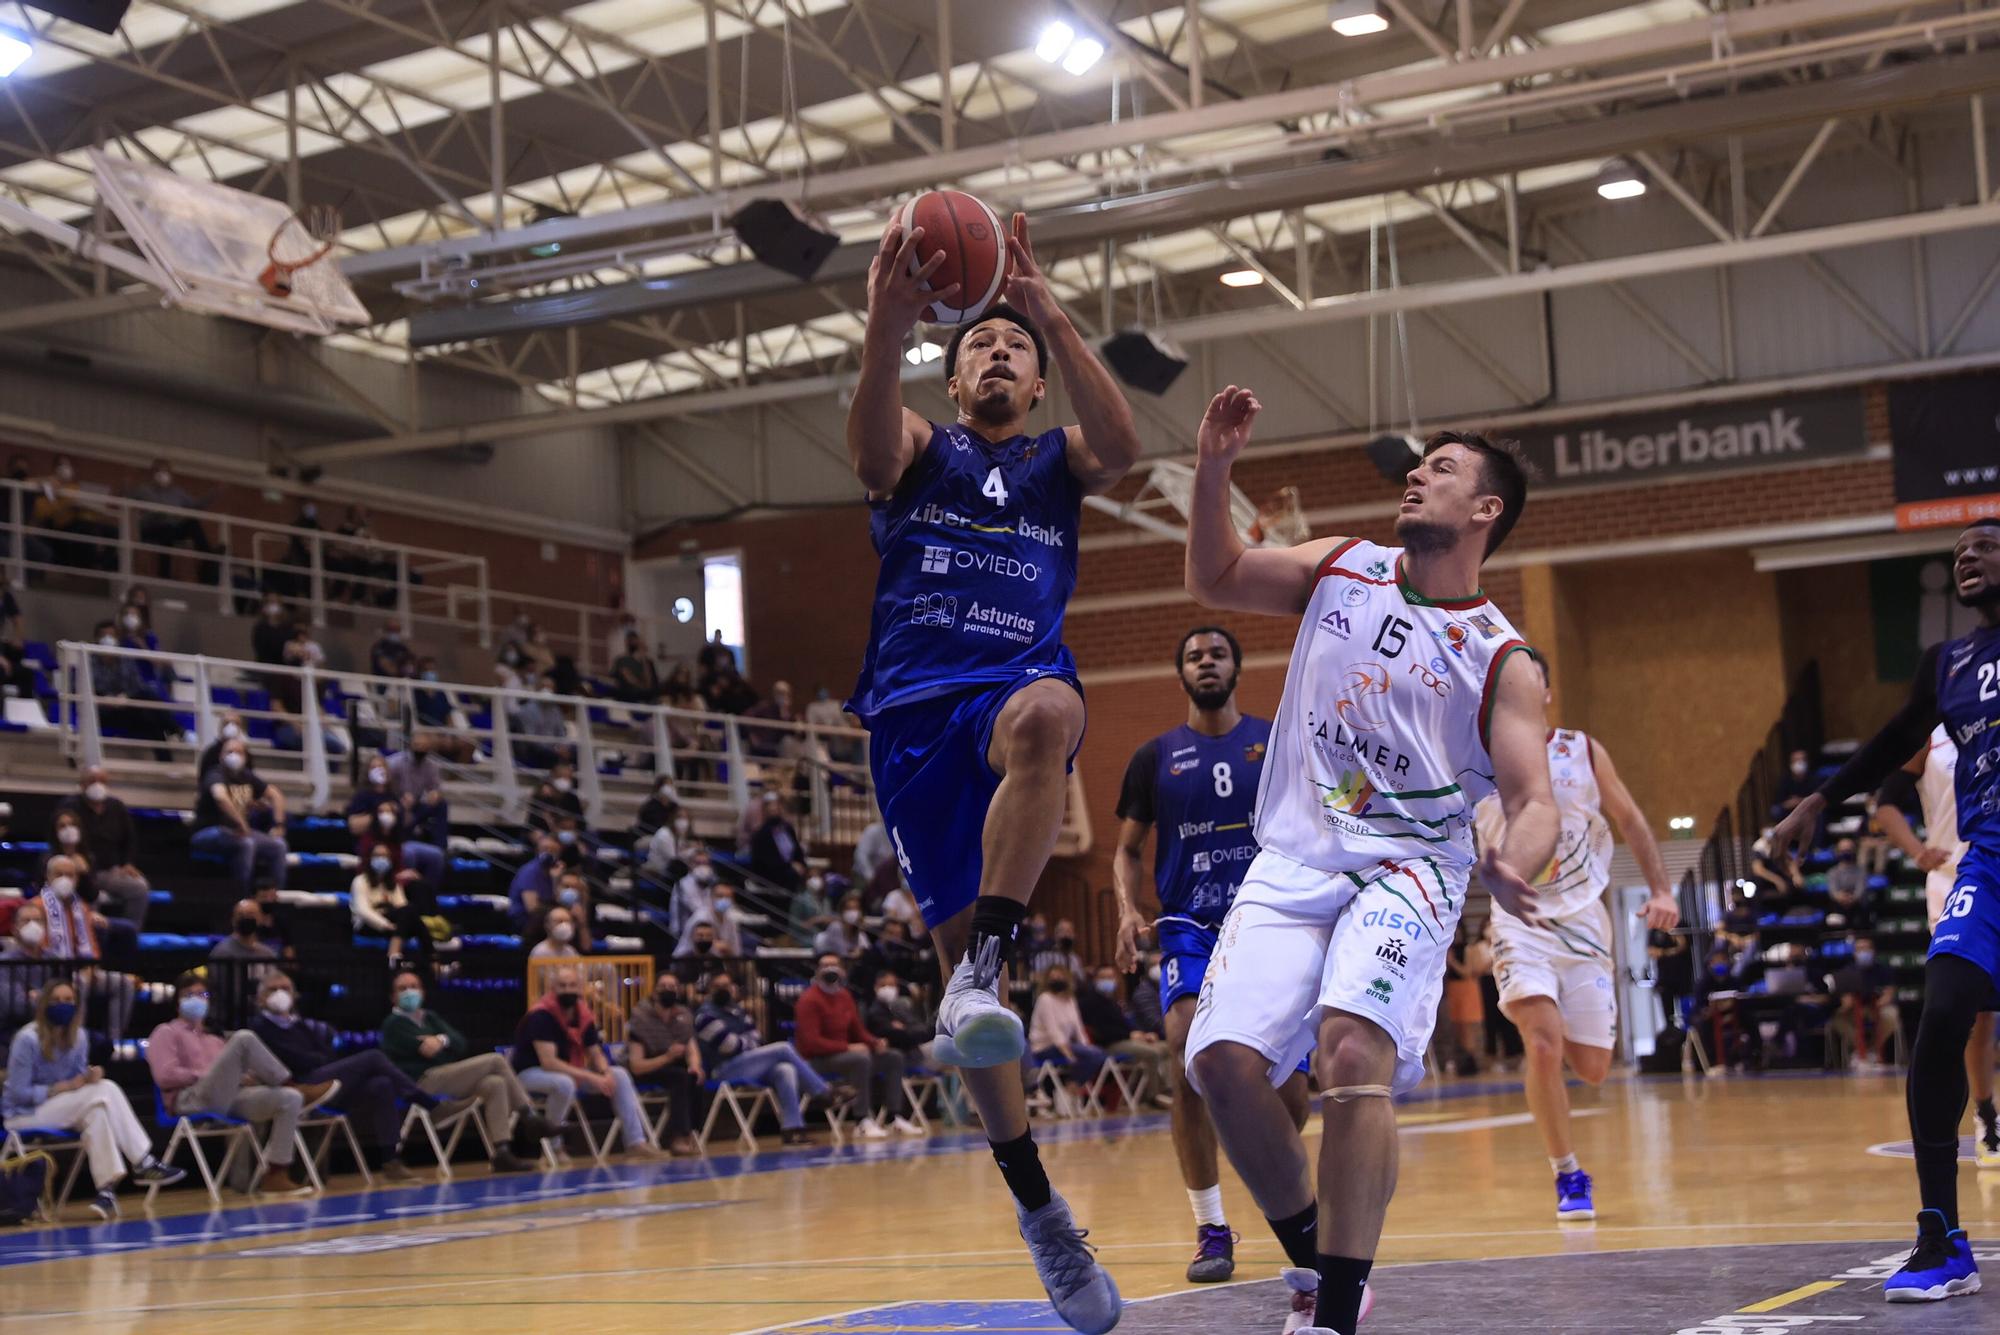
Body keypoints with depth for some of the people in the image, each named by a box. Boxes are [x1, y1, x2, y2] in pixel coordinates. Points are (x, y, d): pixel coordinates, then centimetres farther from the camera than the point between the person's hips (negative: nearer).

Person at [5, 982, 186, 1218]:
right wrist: (64, 1087, -23)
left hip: (60, 1108, 6)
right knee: (103, 1091, -27)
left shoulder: (78, 1037, 2)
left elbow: (79, 1081, 6)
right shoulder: (27, 1039, -17)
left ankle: (107, 1188, -31)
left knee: (97, 1114, -31)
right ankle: (143, 1164, -26)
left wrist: (89, 1077, -18)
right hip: (24, 1114, -6)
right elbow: (18, 1093, -18)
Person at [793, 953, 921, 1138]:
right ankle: (864, 1123, -35)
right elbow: (811, 1042, -21)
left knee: (894, 1057, 0)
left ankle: (895, 1118, -4)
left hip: (843, 1053, 9)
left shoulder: (845, 996, 10)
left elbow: (858, 1031, 15)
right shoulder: (810, 1000, -14)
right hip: (817, 1060, -9)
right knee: (861, 1059, -35)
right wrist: (847, 1047, -25)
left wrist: (875, 1042, -7)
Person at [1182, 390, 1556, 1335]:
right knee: (1223, 1059, -13)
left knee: (1353, 1050, -29)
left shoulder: (1501, 662, -2)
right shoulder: (1340, 569, 9)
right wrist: (1213, 471, 1)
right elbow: (1215, 581, 18)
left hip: (1408, 870, -4)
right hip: (1293, 863, 4)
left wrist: (1514, 866, -32)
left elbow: (1534, 800, -9)